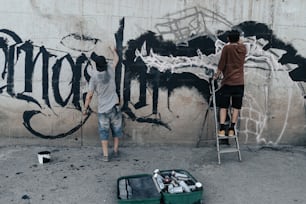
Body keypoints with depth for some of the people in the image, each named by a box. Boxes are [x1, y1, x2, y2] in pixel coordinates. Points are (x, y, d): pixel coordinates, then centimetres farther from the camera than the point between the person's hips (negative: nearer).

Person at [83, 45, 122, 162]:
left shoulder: (94, 77, -12)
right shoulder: (110, 70, -5)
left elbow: (89, 95, -8)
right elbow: (116, 59, 17)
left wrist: (85, 108, 5)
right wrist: (113, 50, 35)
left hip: (103, 109, -2)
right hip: (114, 106, 2)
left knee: (104, 132, 8)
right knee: (116, 129, 17)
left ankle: (105, 155, 9)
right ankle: (115, 151, 26)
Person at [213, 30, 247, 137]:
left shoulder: (226, 48, -6)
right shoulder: (243, 48, 5)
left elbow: (221, 64, -5)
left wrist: (217, 74, 8)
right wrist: (238, 40, 44)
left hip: (227, 82, -3)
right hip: (239, 82, 3)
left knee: (223, 106, 2)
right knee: (236, 107, 6)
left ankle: (222, 130, -3)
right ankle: (231, 130, 5)